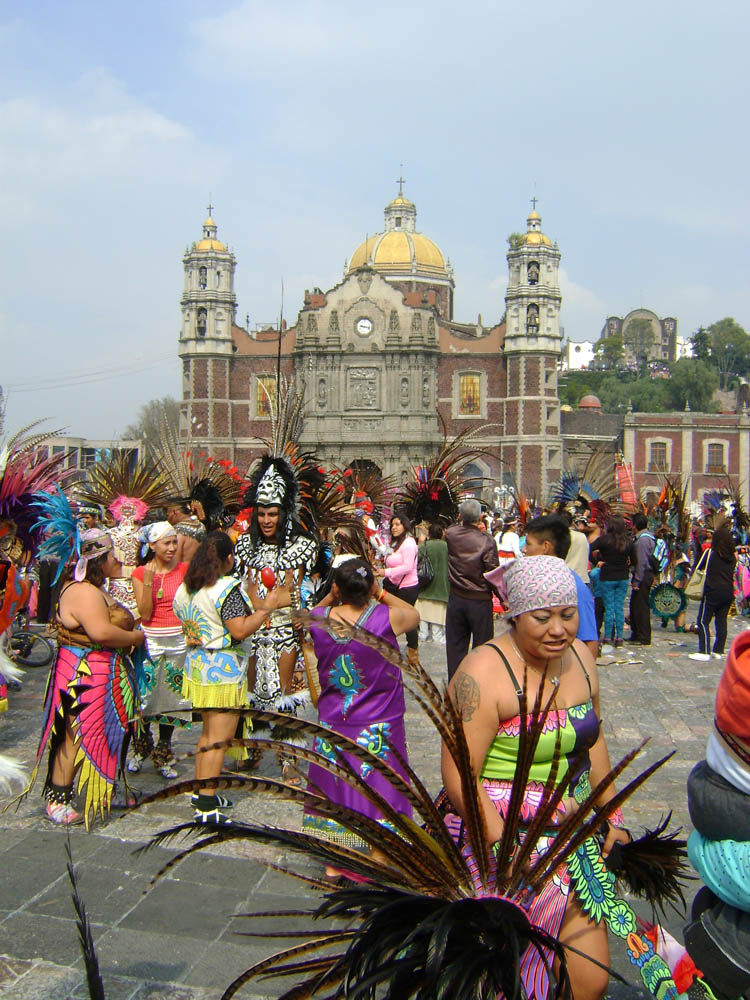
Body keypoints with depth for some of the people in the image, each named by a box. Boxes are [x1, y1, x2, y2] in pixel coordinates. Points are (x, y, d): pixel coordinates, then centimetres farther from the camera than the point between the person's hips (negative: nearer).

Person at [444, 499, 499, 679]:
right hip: (480, 601, -4)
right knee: (481, 645, 9)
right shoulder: (487, 541, -18)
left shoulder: (451, 534, -8)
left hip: (456, 598, 4)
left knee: (455, 645, 13)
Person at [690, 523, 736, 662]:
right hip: (728, 592, 6)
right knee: (721, 622, 11)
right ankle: (718, 651, 16)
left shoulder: (710, 553, -9)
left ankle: (704, 652, -4)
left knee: (703, 621, 0)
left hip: (713, 592, -5)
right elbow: (732, 575, 14)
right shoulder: (732, 557, 6)